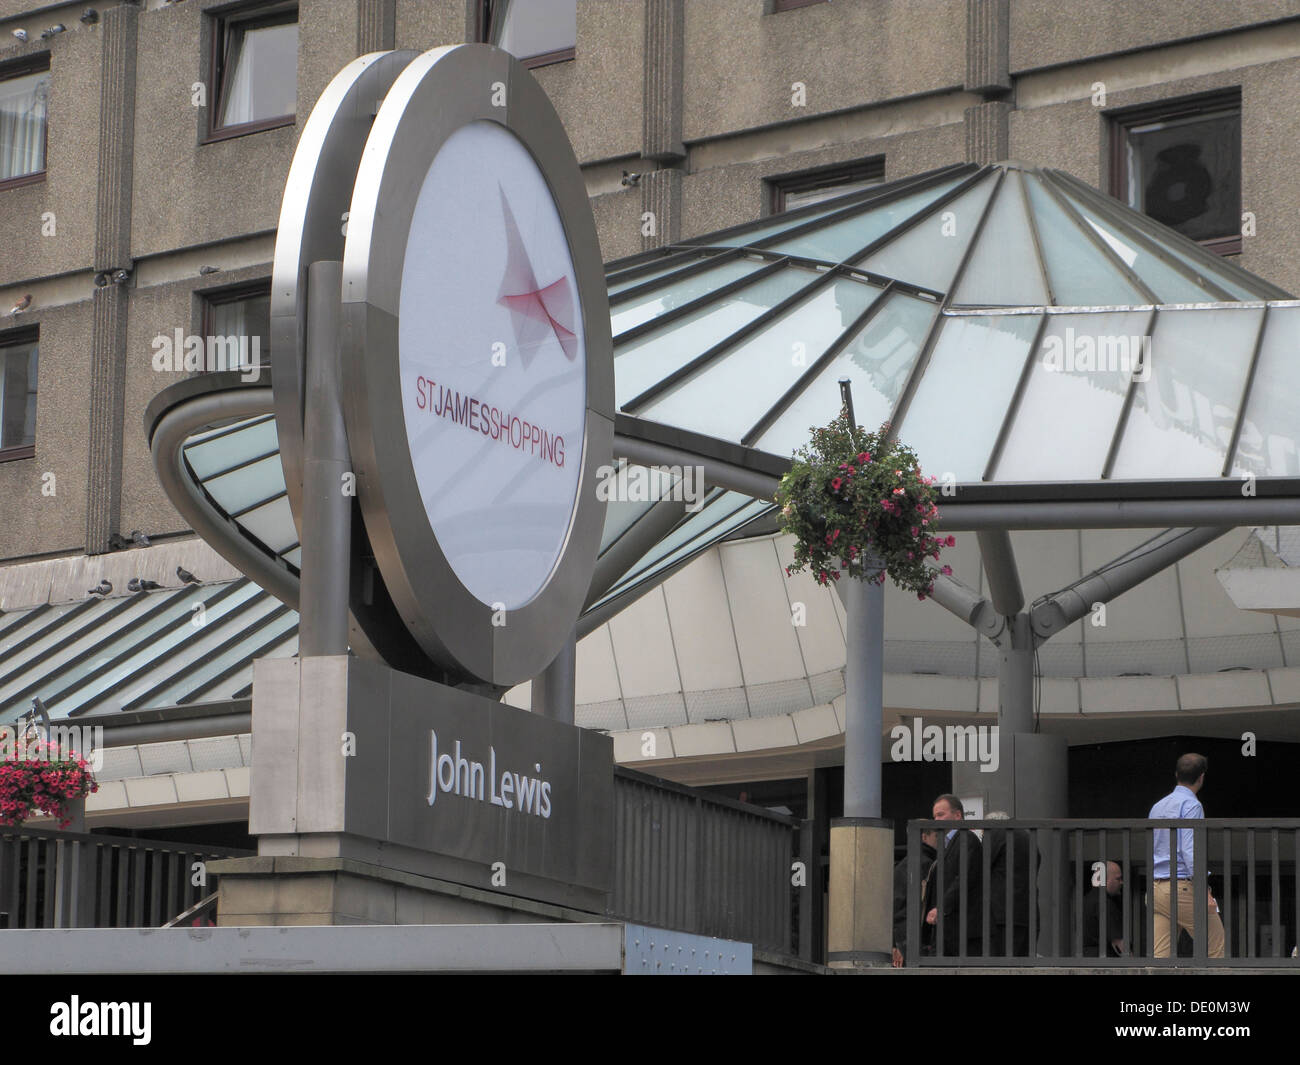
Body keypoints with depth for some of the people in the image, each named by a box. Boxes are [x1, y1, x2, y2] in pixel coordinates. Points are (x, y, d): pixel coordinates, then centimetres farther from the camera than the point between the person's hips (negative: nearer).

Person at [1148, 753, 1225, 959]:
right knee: (1215, 949, 3)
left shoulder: (1157, 807, 17)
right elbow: (1190, 851, -18)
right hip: (1183, 887, -7)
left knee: (1160, 957, 1)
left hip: (1156, 888, 7)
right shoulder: (1191, 805, -8)